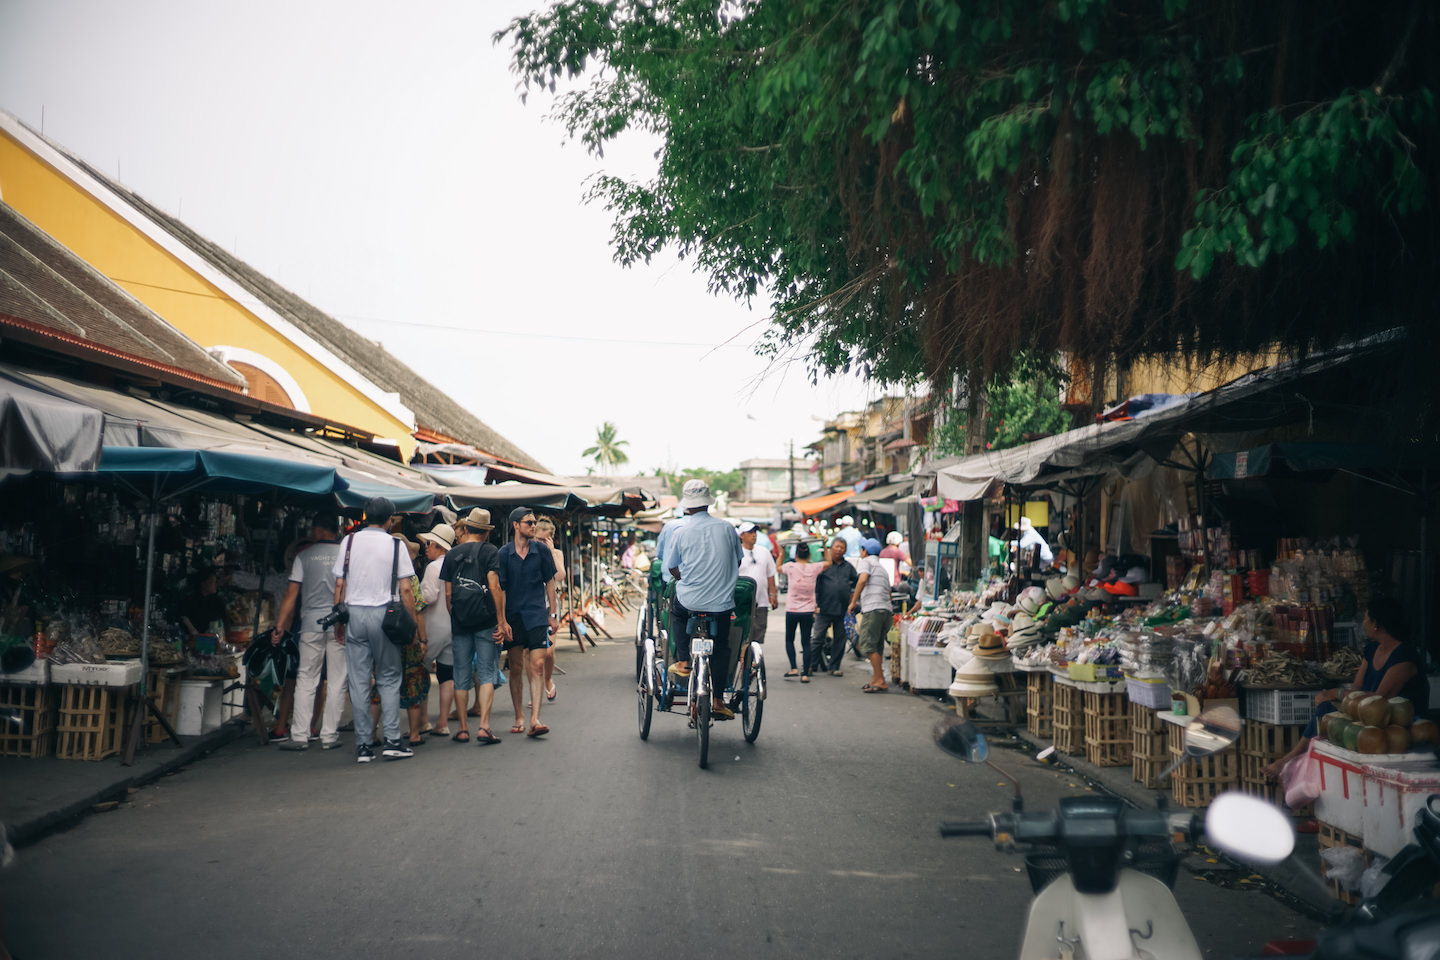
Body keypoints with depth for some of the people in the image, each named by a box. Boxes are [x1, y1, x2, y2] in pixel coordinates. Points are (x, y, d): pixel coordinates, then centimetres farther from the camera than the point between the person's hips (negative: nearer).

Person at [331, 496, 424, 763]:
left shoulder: (349, 541, 4)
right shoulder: (395, 545, -1)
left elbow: (339, 585, 4)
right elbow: (405, 590, -3)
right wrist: (414, 623, 4)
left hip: (354, 613, 2)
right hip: (384, 614, -2)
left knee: (358, 681, 4)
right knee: (389, 679, 6)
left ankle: (363, 745, 6)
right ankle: (392, 741, 0)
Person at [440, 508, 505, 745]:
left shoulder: (452, 554, 7)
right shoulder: (489, 551, -3)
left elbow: (448, 594, 7)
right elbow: (494, 587, -12)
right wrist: (501, 620, -10)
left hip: (459, 623, 3)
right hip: (485, 621, -3)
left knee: (461, 676, 9)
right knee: (487, 674, -1)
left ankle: (463, 728, 11)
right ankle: (484, 727, -11)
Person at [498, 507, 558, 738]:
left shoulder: (542, 550, 4)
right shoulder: (504, 553, 1)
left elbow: (549, 582, 11)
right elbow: (499, 589, 1)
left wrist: (552, 614, 9)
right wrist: (502, 620, -5)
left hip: (537, 614, 0)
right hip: (513, 616, 0)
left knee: (537, 665, -10)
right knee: (516, 668, 7)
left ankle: (535, 719, -13)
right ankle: (519, 717, 20)